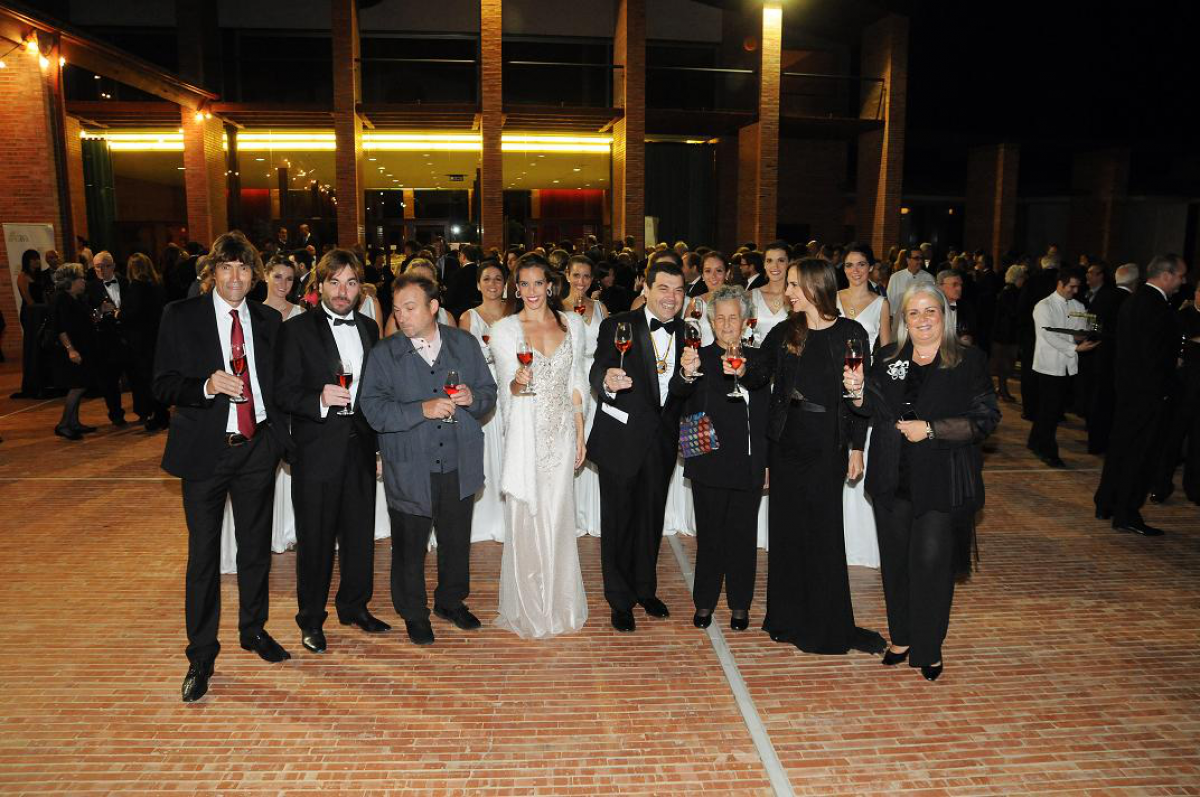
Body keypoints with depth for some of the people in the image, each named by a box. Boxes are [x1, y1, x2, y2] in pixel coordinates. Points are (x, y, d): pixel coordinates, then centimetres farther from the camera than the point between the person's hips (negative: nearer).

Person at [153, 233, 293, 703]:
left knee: (256, 545, 15)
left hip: (257, 448, 3)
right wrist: (207, 386, -24)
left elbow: (277, 384, 9)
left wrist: (285, 438, 1)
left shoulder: (268, 321, 6)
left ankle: (254, 630, 35)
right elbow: (163, 386, -6)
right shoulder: (181, 316, -3)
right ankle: (201, 654, 21)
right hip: (205, 450, -3)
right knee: (203, 554, 5)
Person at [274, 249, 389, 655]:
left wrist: (377, 436, 12)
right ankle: (311, 619, 22)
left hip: (360, 446, 5)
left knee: (360, 531, 13)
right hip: (318, 450, -4)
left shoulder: (369, 328, 10)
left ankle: (355, 606, 32)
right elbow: (284, 392, -9)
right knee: (315, 537, 5)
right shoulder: (296, 330, -5)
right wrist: (319, 400, -27)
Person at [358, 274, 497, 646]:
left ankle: (451, 601, 40)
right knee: (409, 547, 11)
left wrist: (472, 398, -14)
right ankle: (413, 612, 32)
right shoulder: (384, 353, -5)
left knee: (457, 541, 17)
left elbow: (489, 393, 8)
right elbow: (374, 409, -14)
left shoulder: (464, 343, 4)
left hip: (459, 466, 2)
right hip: (409, 471, -2)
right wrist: (422, 409, -24)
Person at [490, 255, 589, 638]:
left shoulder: (572, 323, 6)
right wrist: (518, 382, -32)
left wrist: (580, 434, 7)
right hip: (525, 434, -2)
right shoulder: (504, 329, -3)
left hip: (562, 433, 3)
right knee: (525, 520, 2)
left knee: (559, 519, 9)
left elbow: (576, 382, 10)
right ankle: (527, 609, 18)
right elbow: (508, 387, -9)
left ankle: (559, 604, 25)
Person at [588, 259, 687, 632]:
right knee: (618, 519, 7)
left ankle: (645, 588, 38)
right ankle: (620, 600, 25)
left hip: (662, 442, 5)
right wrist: (608, 381, -44)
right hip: (621, 440, -4)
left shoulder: (685, 333, 3)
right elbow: (597, 373, -25)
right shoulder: (617, 326, -12)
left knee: (651, 517, 19)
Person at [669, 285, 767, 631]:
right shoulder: (699, 358, -3)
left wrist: (768, 462, 8)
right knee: (710, 536, 7)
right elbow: (677, 391, -22)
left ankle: (739, 605, 24)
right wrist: (685, 373, -45)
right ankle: (704, 603, 21)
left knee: (743, 536, 12)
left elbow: (765, 415, 11)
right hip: (709, 466, -3)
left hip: (749, 468, 3)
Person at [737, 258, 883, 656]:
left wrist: (856, 447, -3)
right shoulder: (784, 333, 6)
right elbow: (760, 374, 2)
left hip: (828, 442, -3)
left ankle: (829, 625, 17)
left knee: (824, 529, 2)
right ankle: (789, 617, 23)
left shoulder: (851, 334, -3)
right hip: (787, 439, 3)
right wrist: (741, 370, -20)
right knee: (787, 526, 9)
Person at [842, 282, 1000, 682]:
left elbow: (986, 419, -10)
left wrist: (930, 429, -17)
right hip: (893, 479, 4)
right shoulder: (887, 358, 7)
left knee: (931, 563, 1)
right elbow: (874, 411, 13)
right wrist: (858, 391, -7)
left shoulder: (969, 361, -5)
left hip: (942, 482, -4)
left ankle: (928, 649, 18)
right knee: (896, 561, 13)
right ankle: (901, 638, 31)